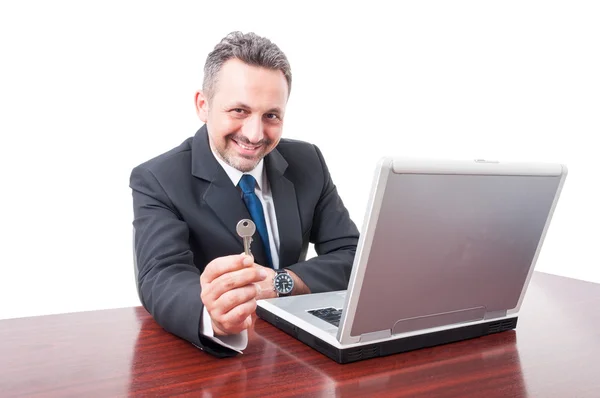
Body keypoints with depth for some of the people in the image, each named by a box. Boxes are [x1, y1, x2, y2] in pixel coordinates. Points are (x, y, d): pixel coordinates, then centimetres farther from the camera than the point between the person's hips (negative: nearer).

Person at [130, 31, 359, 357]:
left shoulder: (308, 162, -1)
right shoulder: (158, 180, -11)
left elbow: (352, 256, -2)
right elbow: (160, 278, -25)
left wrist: (280, 282, -19)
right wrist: (213, 315, -47)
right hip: (203, 356, -2)